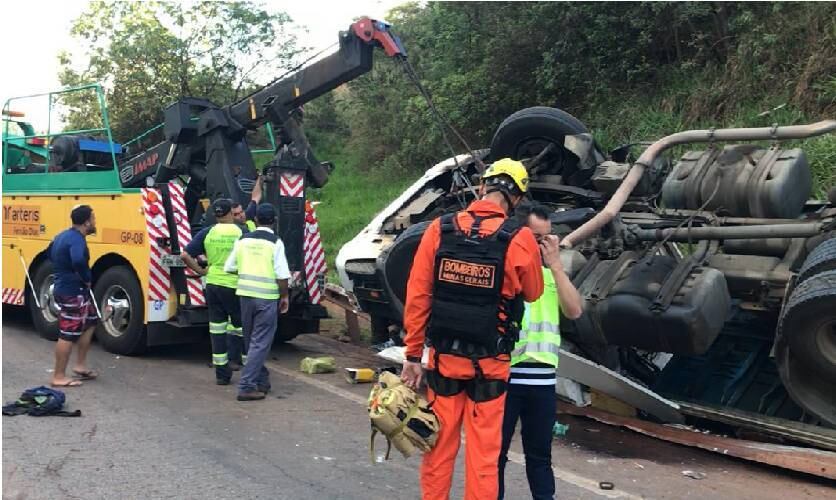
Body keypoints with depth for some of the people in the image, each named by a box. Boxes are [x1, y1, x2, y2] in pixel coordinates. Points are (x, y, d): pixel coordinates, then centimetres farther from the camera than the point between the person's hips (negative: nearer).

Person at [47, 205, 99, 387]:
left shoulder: (63, 235, 10)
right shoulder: (77, 239, -22)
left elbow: (49, 253, 28)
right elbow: (79, 261, -41)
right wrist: (87, 278, -22)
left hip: (65, 288, 11)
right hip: (73, 293, -11)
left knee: (90, 322, 20)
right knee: (68, 334, -3)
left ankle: (80, 366, 25)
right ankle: (59, 377, 5)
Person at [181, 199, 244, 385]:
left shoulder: (207, 233, 1)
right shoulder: (242, 233, -6)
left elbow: (185, 255, -3)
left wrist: (201, 271, 8)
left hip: (213, 285, 3)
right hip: (234, 286, -3)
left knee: (217, 330, 9)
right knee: (240, 327, 13)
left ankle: (222, 374, 15)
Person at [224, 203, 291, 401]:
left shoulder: (243, 240, 5)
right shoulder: (275, 243, -9)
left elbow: (229, 268, 10)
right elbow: (282, 275, -13)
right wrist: (284, 297, -1)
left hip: (245, 295, 5)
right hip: (267, 297, -5)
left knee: (251, 341, 18)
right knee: (260, 343, 0)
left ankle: (261, 381, 28)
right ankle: (247, 386, -6)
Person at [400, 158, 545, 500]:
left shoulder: (439, 229, -5)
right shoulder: (519, 239, -11)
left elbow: (417, 296, -4)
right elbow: (532, 295, 5)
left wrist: (413, 354, 4)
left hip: (444, 356, 2)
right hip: (489, 362, -2)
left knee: (439, 446, 15)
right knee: (484, 452, 11)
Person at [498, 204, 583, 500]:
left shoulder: (552, 273, 12)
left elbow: (575, 311, -2)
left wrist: (555, 265, -6)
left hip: (542, 376, 4)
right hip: (502, 374, -4)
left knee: (540, 453, 15)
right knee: (495, 450, 9)